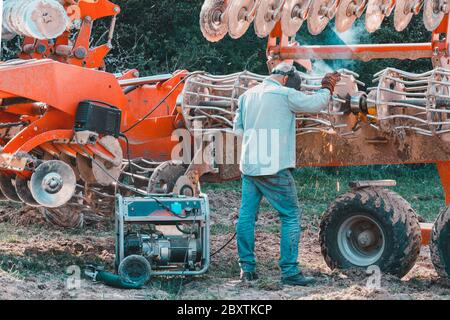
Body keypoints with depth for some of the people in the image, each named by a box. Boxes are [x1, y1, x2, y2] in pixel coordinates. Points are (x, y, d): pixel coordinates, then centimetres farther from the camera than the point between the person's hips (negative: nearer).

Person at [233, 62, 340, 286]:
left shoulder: (247, 96, 12)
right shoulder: (284, 95, -8)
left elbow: (238, 128, 19)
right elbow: (316, 103, -4)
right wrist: (327, 87, 13)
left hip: (248, 165, 6)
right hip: (275, 169, -6)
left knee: (246, 216, 11)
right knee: (290, 217, 1)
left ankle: (246, 267, 13)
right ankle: (289, 271, -1)